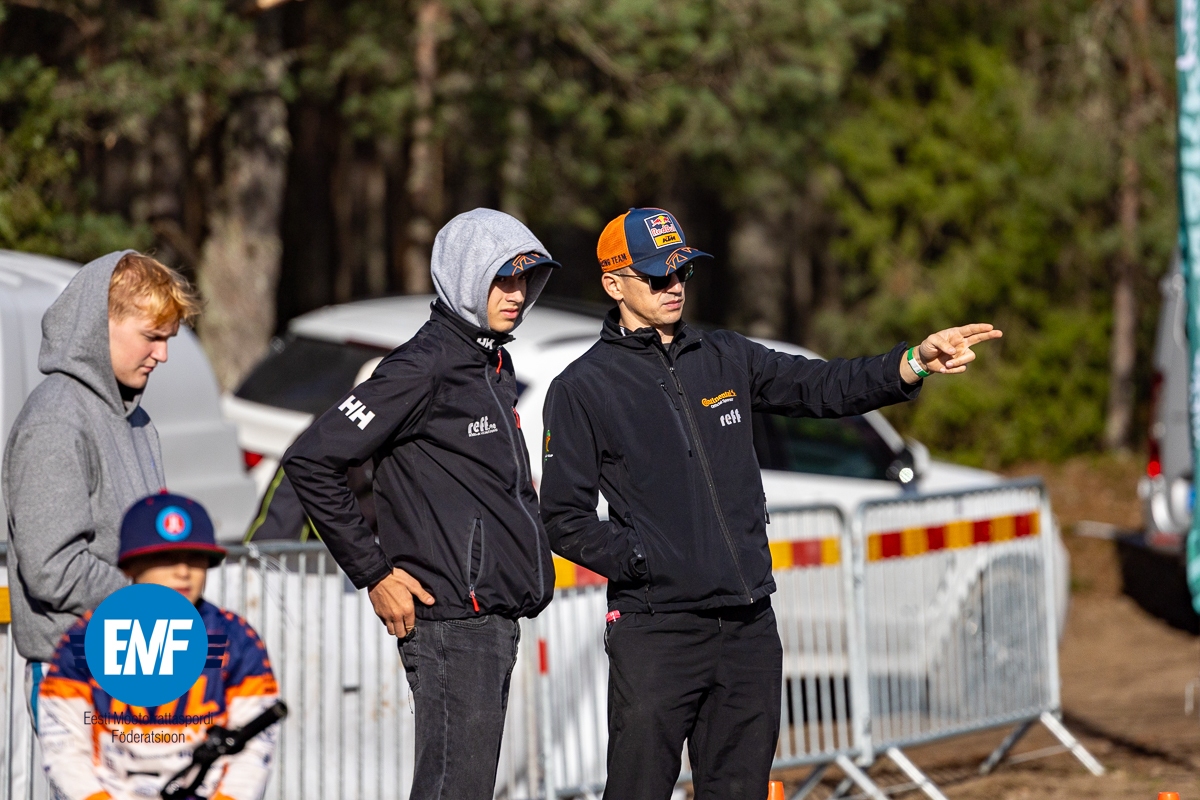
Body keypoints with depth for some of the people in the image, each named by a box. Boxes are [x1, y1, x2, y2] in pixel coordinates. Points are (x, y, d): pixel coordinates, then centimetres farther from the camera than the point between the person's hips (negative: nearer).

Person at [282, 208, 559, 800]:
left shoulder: (494, 367, 17)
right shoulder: (423, 368, -12)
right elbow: (310, 462, -16)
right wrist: (374, 575, -14)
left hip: (496, 617, 9)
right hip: (450, 621, -9)